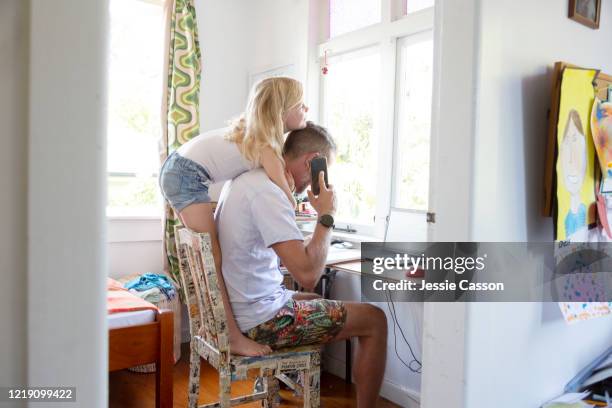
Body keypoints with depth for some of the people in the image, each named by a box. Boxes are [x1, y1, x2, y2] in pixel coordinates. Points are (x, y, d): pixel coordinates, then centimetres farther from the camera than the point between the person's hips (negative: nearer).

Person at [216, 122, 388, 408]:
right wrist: (326, 216, -16)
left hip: (235, 308, 10)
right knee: (375, 320, 0)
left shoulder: (243, 181, 7)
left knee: (320, 303, 33)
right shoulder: (267, 192, -23)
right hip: (260, 321, -10)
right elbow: (307, 274, -29)